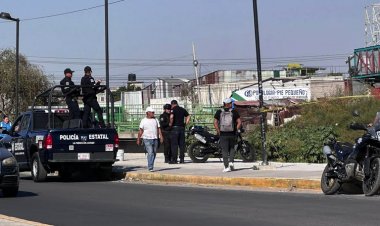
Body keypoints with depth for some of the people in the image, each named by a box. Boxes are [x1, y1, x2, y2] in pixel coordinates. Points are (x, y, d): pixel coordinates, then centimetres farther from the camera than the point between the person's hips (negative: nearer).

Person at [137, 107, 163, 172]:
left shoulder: (155, 120, 12)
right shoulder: (143, 121, 1)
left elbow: (159, 129, 10)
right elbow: (140, 131, 1)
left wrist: (161, 136, -3)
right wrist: (138, 139, -2)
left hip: (155, 139, 5)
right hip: (147, 139, -5)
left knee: (154, 153, 9)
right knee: (150, 153, -15)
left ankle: (150, 166, 21)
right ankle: (150, 167, -15)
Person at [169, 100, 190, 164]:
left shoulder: (173, 110, -4)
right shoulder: (183, 109, 13)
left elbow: (171, 117, -22)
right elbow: (188, 117, 8)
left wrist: (170, 123, -8)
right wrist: (185, 124, 11)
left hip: (175, 128, -5)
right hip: (182, 128, 5)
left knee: (174, 144, -3)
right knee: (182, 144, 8)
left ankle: (174, 159, -5)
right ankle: (182, 159, 7)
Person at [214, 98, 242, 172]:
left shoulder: (219, 112, 2)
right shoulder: (234, 112, -1)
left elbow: (215, 123, -6)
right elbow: (239, 122, -6)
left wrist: (218, 131, 1)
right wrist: (237, 130, 5)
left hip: (223, 134, 0)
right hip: (232, 134, 0)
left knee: (224, 150, 3)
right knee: (232, 148, 19)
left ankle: (226, 167, -1)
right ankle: (231, 162, 1)